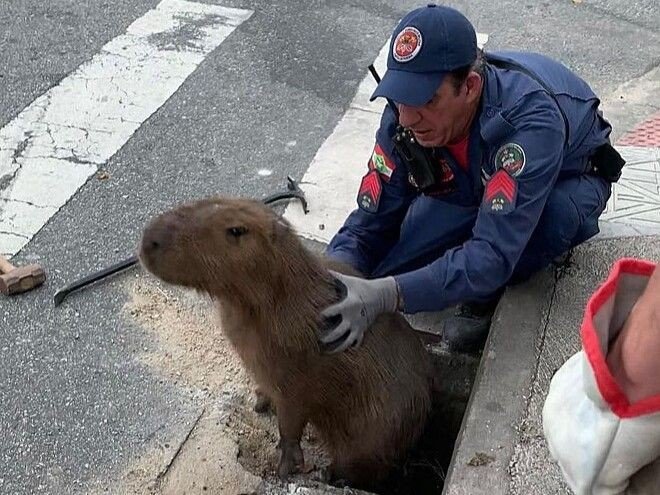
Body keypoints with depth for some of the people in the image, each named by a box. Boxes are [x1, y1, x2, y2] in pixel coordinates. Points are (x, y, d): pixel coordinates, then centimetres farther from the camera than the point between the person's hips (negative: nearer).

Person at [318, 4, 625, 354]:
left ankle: (487, 294, -11)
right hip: (472, 183, 3)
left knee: (554, 213, -41)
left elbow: (493, 255, -49)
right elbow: (367, 227, -21)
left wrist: (385, 295, -60)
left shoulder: (530, 121, -43)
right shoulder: (403, 119, -27)